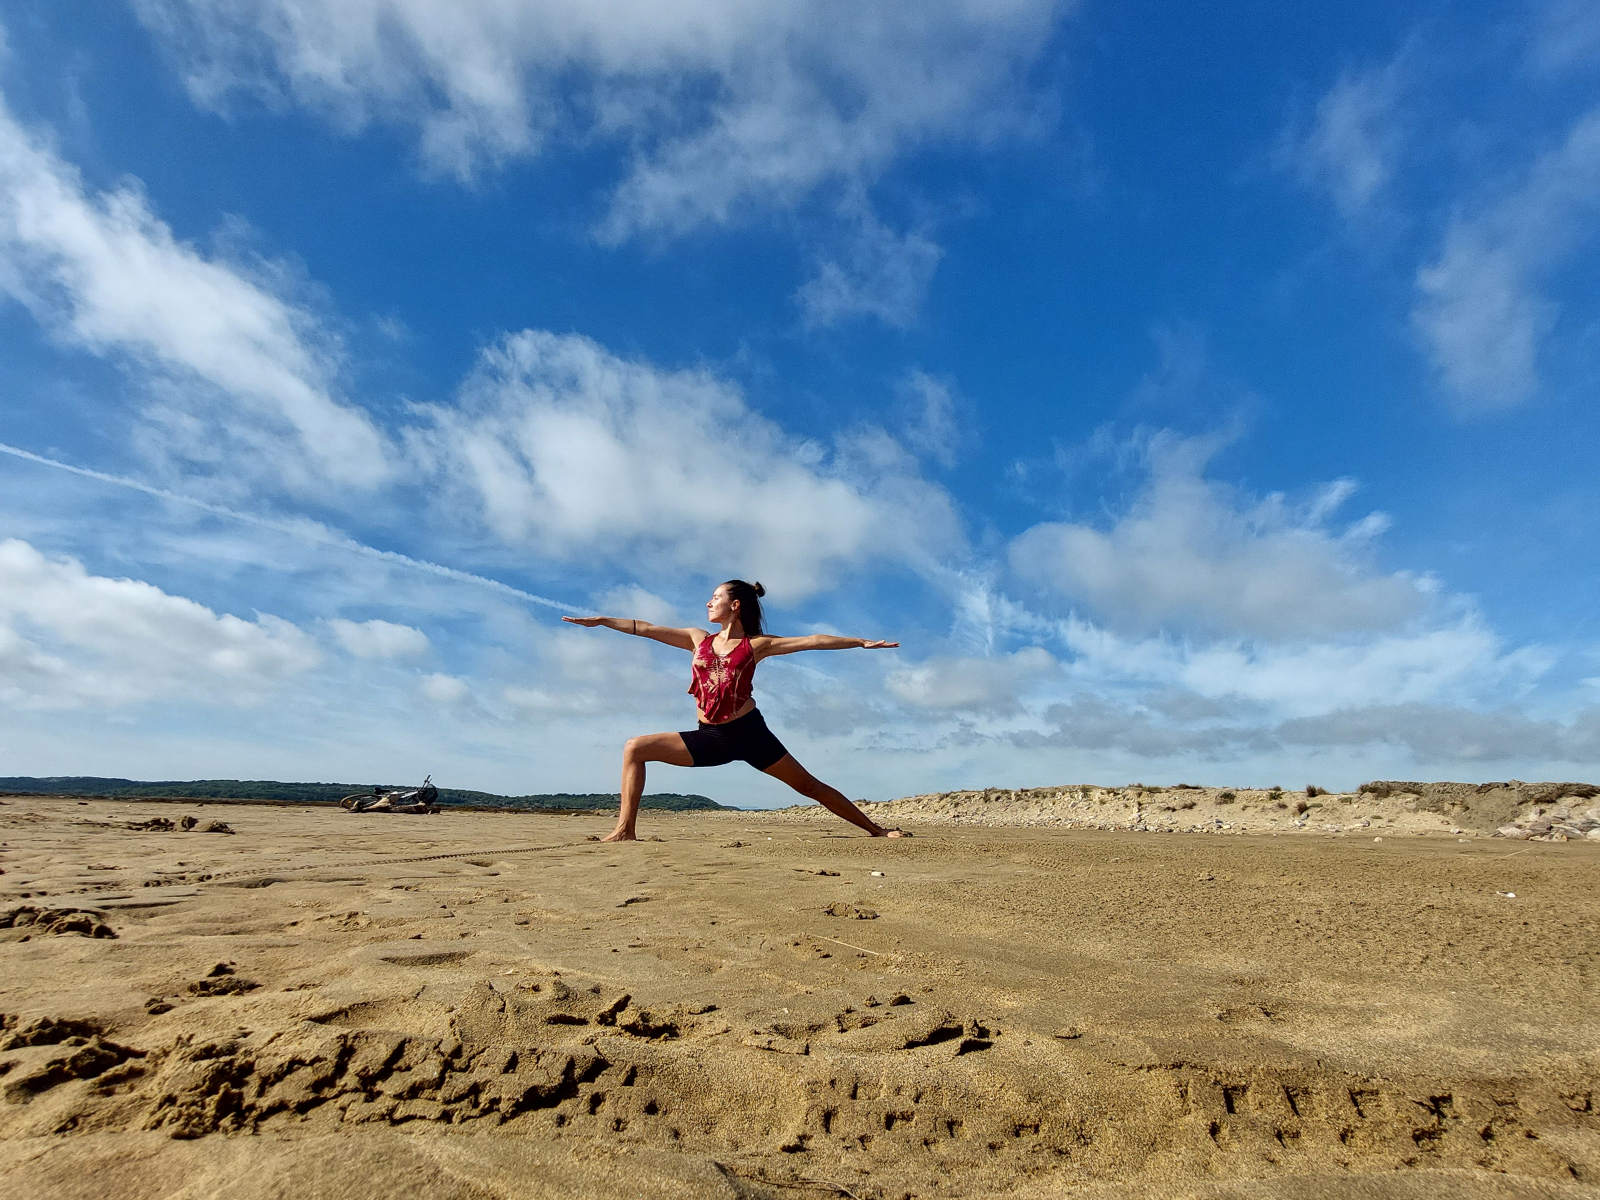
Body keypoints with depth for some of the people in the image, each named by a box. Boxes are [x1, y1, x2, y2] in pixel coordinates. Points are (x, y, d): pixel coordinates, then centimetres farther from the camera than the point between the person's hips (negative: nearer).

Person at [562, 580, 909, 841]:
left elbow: (812, 641, -6)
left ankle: (875, 829, 12)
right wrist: (600, 620, 8)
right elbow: (646, 629, 9)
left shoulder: (756, 645, -1)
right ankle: (625, 830, -4)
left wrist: (861, 642, -10)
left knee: (807, 785, -1)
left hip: (748, 732, -3)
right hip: (709, 737, 4)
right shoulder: (699, 639, 9)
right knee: (634, 748, -6)